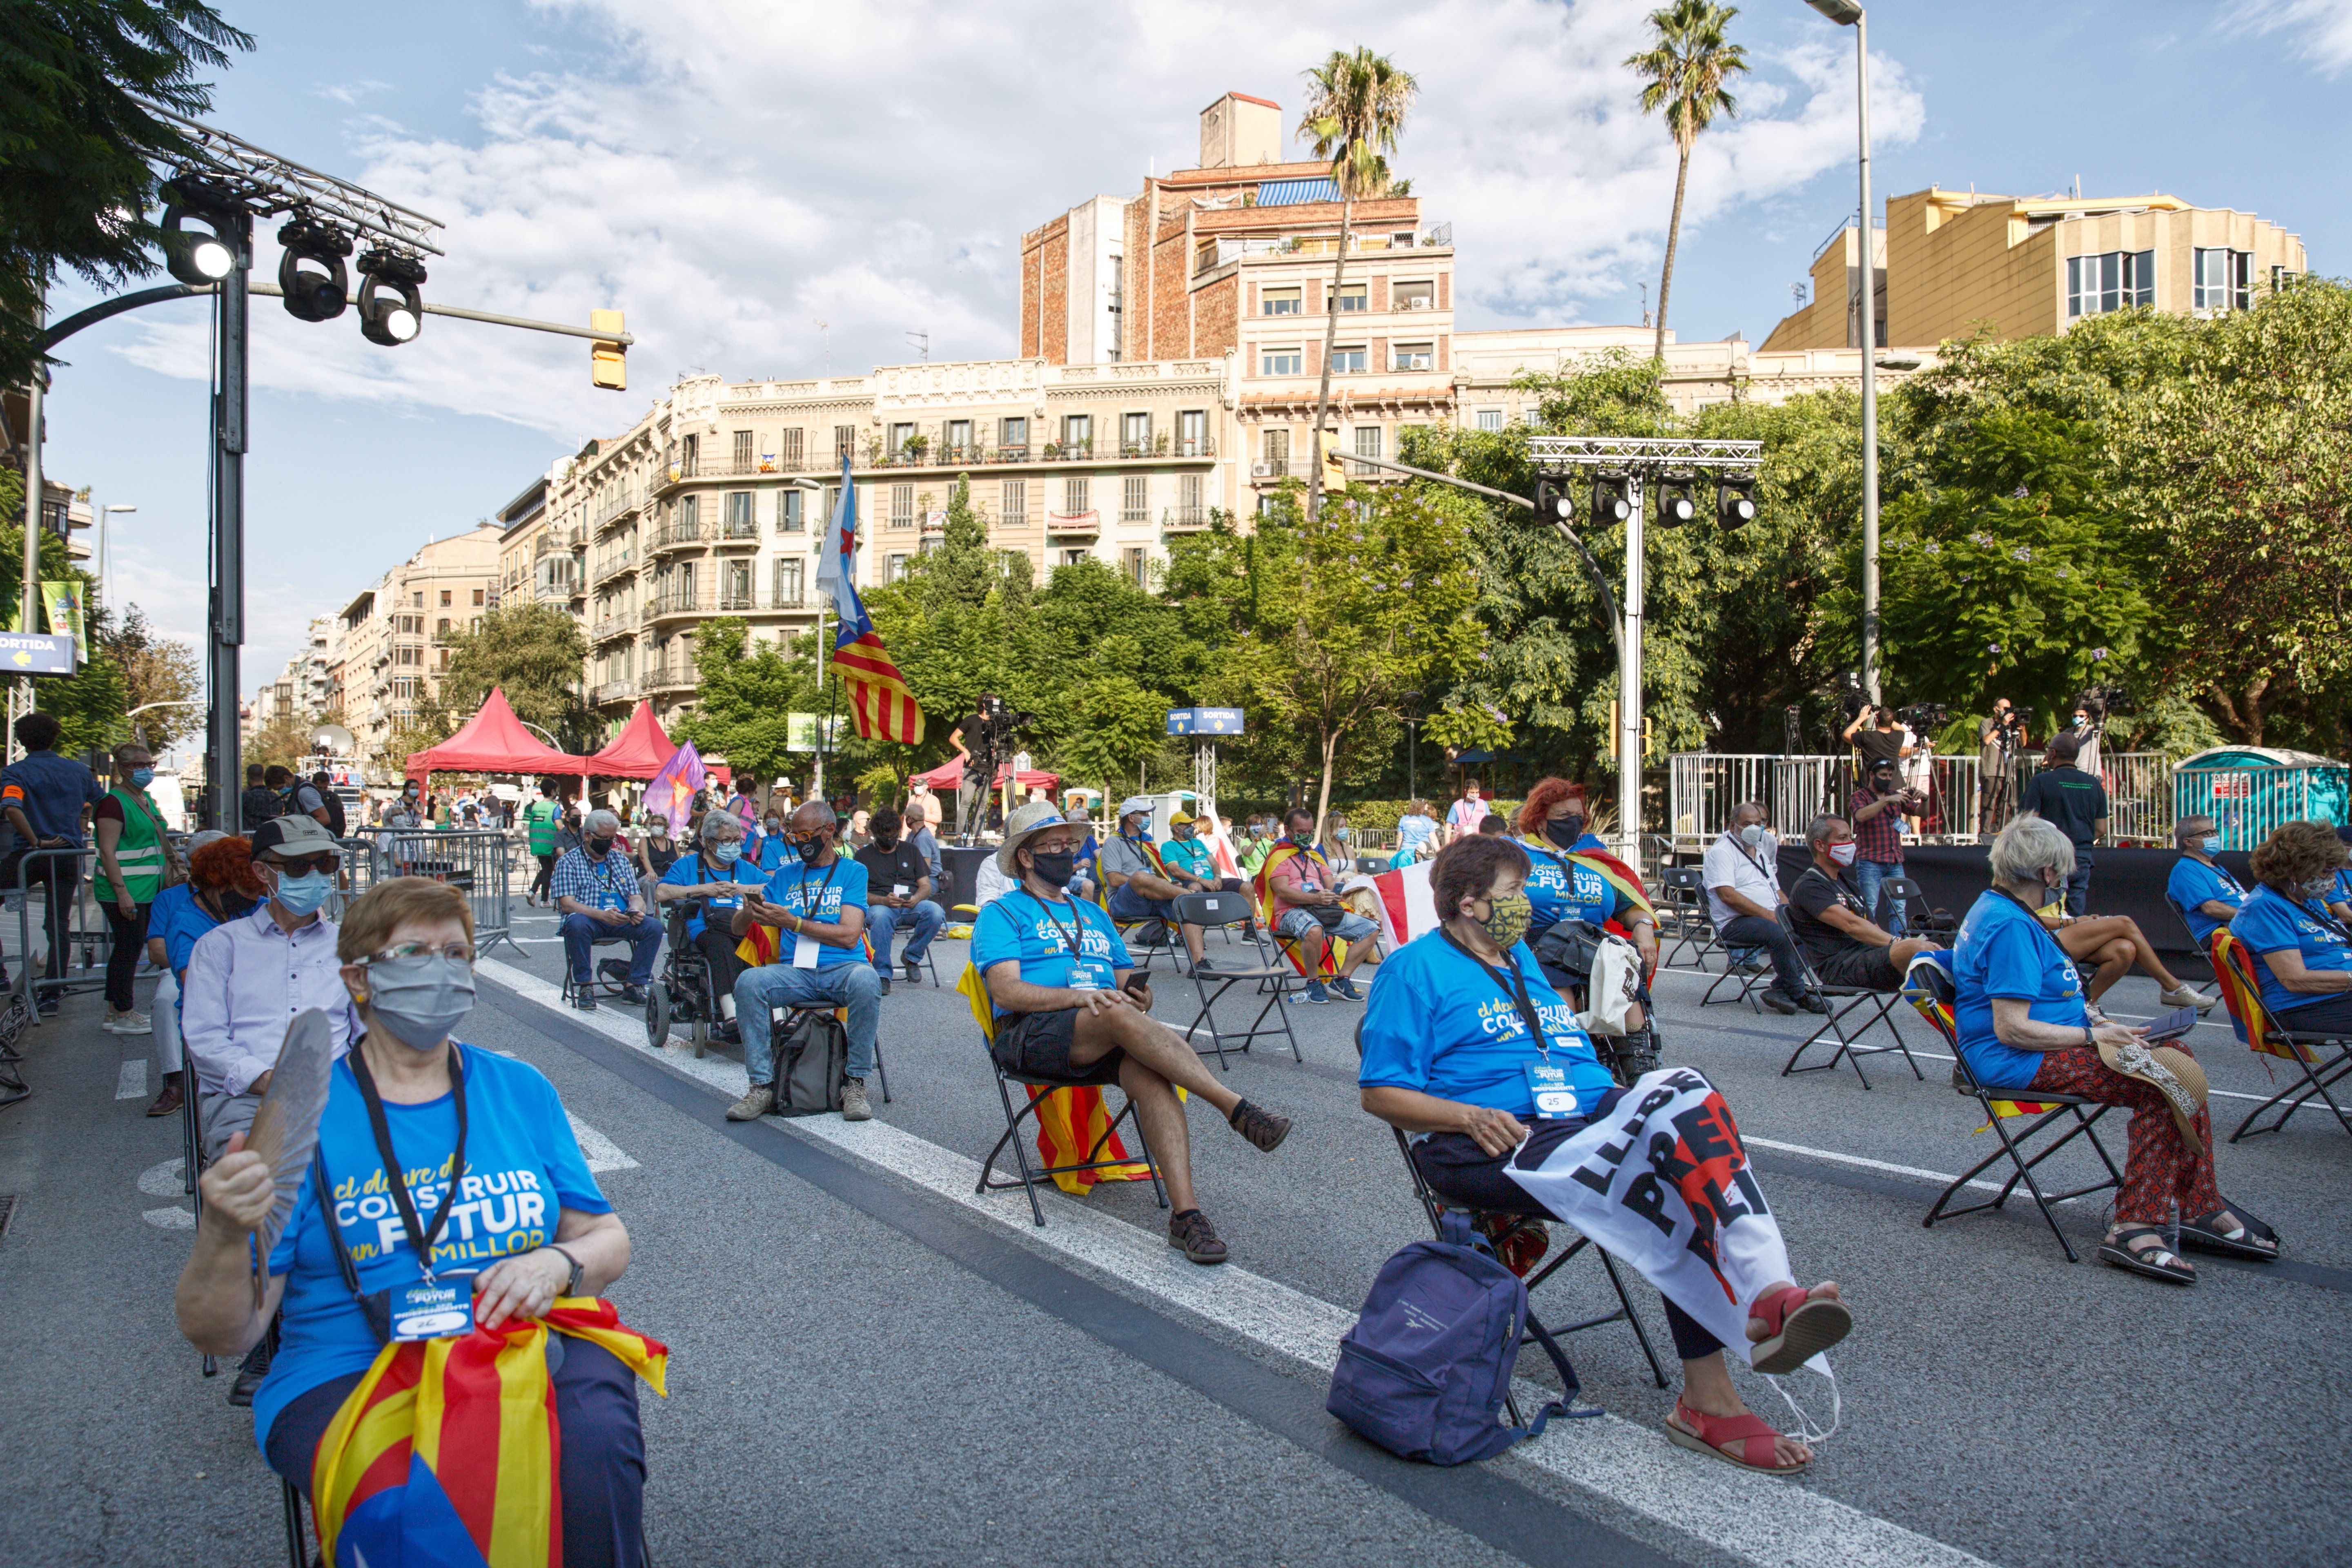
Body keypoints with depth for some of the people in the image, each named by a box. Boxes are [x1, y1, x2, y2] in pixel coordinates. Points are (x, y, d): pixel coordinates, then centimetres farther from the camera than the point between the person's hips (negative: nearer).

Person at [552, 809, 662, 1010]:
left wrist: (636, 909, -13)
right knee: (577, 924, -38)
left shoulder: (621, 860, 19)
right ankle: (585, 986, -23)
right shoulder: (569, 861, 4)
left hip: (621, 920, 4)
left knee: (654, 926, -24)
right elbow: (567, 904, -9)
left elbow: (636, 897, 15)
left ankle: (633, 986, -18)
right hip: (588, 918, -4)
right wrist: (602, 915, -26)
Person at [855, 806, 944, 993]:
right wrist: (884, 900, -18)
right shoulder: (864, 855, 12)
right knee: (881, 916, -40)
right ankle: (882, 975, -32)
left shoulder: (911, 850, 19)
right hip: (880, 905, -2)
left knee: (936, 912, -31)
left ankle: (912, 957, -7)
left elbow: (926, 885, 13)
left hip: (912, 905, 2)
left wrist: (915, 899, -11)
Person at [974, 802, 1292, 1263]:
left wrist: (1140, 995, -2)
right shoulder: (1002, 915, 11)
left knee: (1150, 1073, -31)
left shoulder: (1092, 914, 30)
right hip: (1032, 1035, -4)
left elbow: (1129, 981, 25)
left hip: (1105, 1042, 5)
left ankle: (1184, 1212, -40)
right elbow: (1007, 992, -6)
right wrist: (1080, 996, -20)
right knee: (1118, 1014, -36)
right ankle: (1236, 1109, -38)